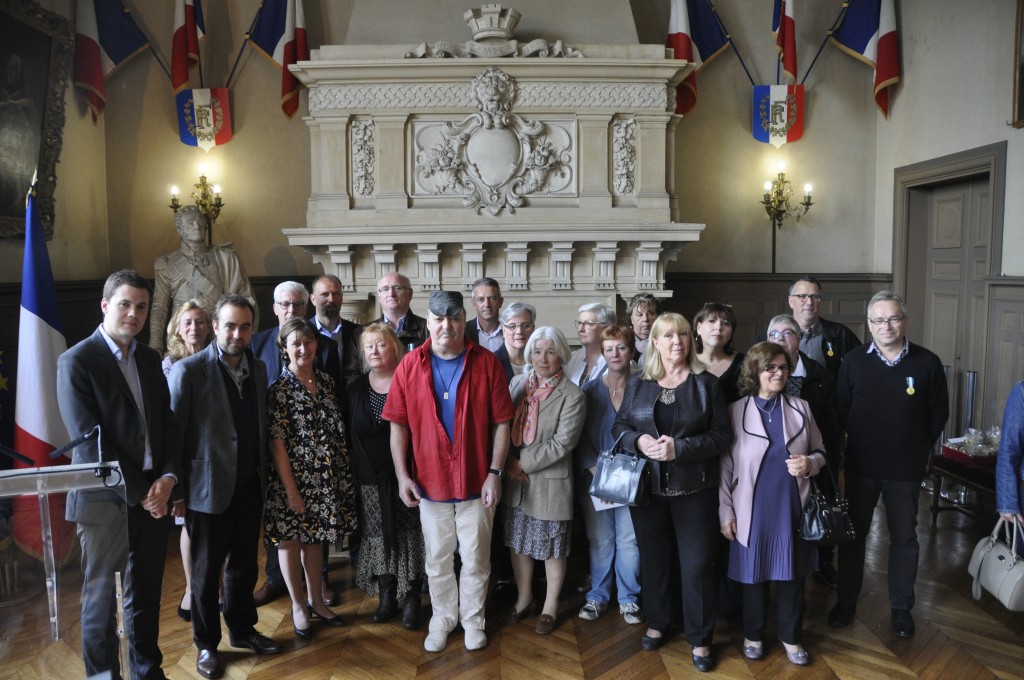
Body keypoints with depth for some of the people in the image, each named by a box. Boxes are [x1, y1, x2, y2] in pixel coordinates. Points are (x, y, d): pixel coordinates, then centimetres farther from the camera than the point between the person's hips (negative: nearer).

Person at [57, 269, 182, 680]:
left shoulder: (150, 359, 9)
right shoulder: (76, 361, -9)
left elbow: (168, 424, 8)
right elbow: (90, 441, -14)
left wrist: (167, 478, -7)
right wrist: (137, 492, -14)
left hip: (154, 494, 5)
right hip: (106, 499, -5)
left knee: (146, 592, 16)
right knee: (101, 597, 9)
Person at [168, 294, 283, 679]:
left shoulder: (257, 369, 4)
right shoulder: (188, 371, -13)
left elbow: (261, 426, 7)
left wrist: (264, 475, 4)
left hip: (250, 486, 5)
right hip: (210, 488, -5)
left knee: (244, 565, 19)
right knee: (207, 571, 13)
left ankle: (242, 629, 38)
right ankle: (206, 644, 31)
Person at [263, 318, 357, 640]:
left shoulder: (326, 381, 3)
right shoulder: (280, 389, -12)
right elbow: (276, 443, -14)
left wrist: (343, 476, 6)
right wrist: (291, 490, -15)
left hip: (325, 478, 5)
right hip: (294, 478, -5)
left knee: (315, 539, 17)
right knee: (290, 541, 10)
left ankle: (317, 601, 32)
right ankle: (298, 605, 27)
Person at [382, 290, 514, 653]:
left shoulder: (487, 363, -7)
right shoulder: (410, 365, -4)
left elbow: (501, 423, -5)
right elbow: (398, 424, -1)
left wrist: (495, 473, -10)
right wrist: (402, 475, -5)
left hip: (476, 483, -1)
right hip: (430, 483, 1)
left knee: (476, 559, 14)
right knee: (437, 560, 17)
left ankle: (473, 618, 35)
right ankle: (442, 618, 37)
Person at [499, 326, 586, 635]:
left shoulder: (573, 396, -12)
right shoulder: (518, 383, 3)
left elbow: (561, 444, -17)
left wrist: (523, 464, -15)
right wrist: (509, 463, -8)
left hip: (550, 483, -5)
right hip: (516, 482, 5)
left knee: (552, 548, 9)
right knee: (518, 542, 16)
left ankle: (550, 606, 30)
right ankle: (524, 599, 37)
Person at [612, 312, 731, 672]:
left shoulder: (707, 383, -3)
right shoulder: (638, 383, 3)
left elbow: (722, 435, -7)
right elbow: (619, 426, 6)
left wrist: (680, 448, -19)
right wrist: (639, 441, -15)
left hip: (694, 489, -2)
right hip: (648, 486, 2)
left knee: (697, 563, 4)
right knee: (653, 558, 16)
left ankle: (700, 638, 22)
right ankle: (657, 622, 36)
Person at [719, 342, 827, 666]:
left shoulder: (801, 408, 3)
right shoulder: (736, 411, -5)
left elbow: (820, 452, 10)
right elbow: (725, 466, -4)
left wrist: (810, 464, -13)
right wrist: (725, 511, -6)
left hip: (792, 507, 2)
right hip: (753, 509, -2)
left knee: (792, 575, 13)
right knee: (754, 575, 12)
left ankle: (791, 636, 33)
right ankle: (753, 634, 32)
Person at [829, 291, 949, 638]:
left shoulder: (927, 362, -6)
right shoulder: (854, 361, -4)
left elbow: (939, 412, 3)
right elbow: (841, 408, 4)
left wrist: (920, 447, 2)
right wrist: (859, 441, 1)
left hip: (906, 468, 0)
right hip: (861, 466, 1)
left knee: (904, 538, 11)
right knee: (853, 534, 10)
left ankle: (901, 608, 27)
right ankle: (845, 602, 25)